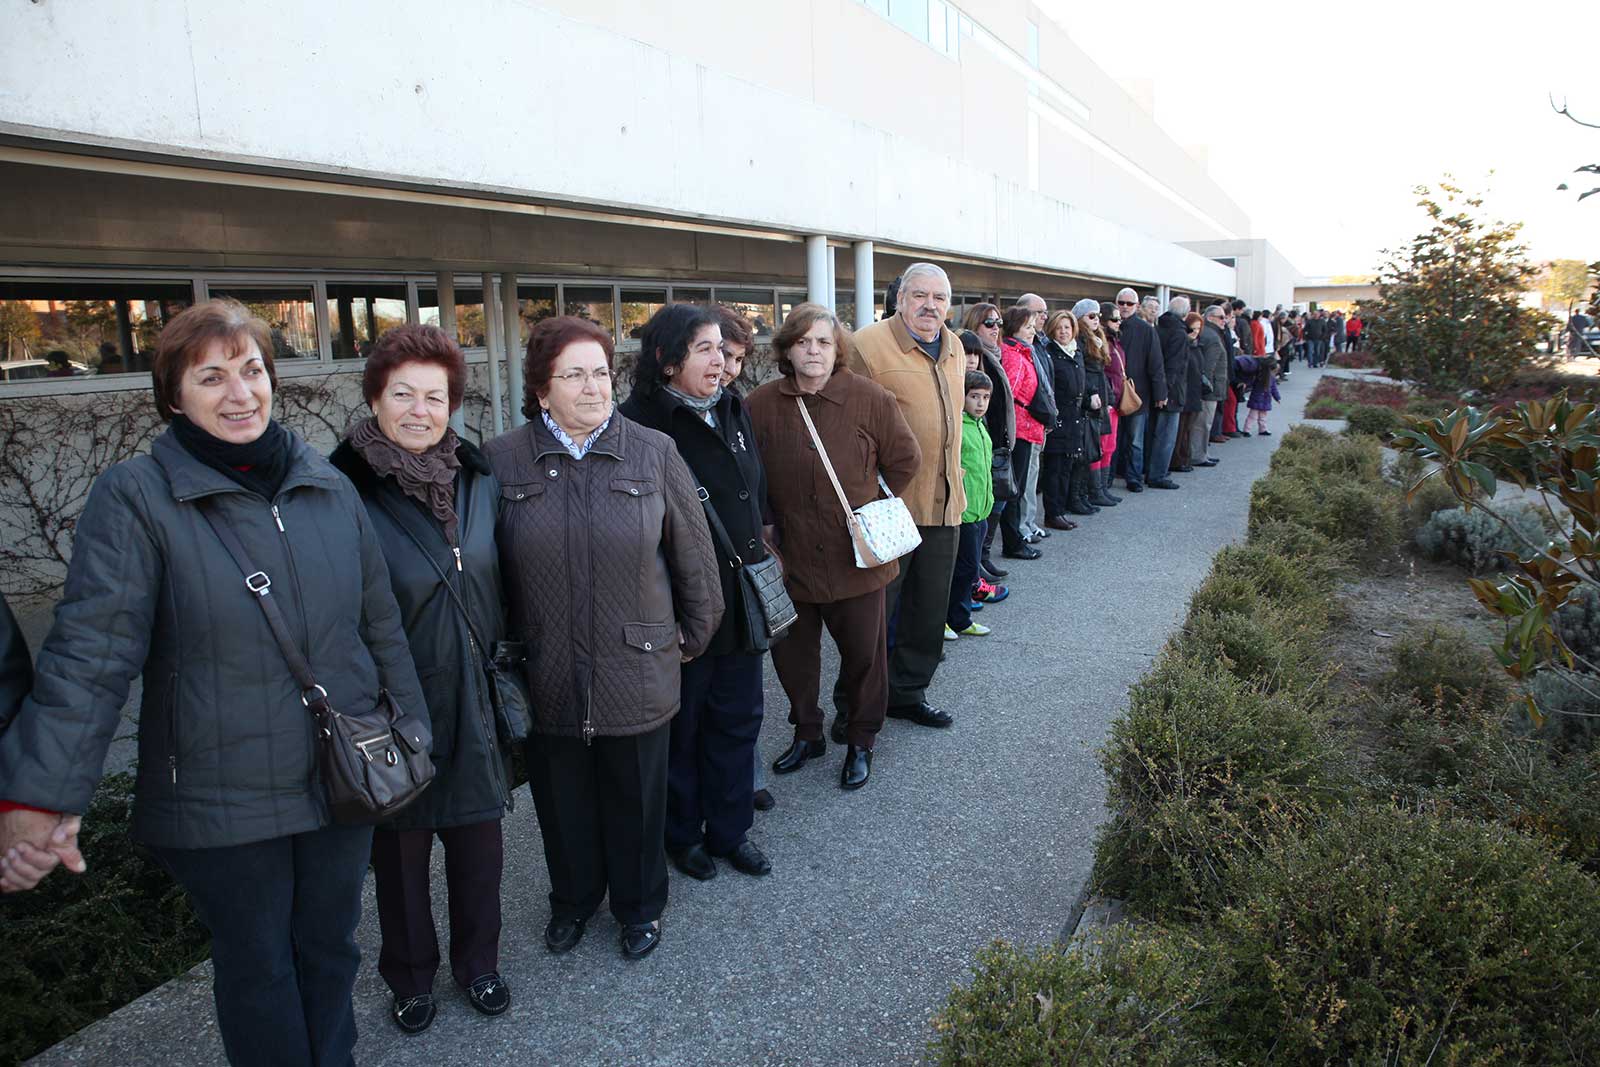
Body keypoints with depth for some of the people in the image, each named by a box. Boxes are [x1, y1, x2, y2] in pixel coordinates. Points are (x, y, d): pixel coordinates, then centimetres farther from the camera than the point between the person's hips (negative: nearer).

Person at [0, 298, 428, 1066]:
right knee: (257, 969, 16)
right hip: (221, 801, -3)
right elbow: (91, 651, -18)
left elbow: (381, 621, 6)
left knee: (331, 948, 21)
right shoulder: (135, 498, -11)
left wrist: (411, 724, 10)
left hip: (344, 780, 4)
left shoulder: (328, 486, 0)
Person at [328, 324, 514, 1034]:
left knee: (478, 842, 14)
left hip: (472, 706, 3)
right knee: (400, 849, 15)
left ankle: (477, 961, 39)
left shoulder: (479, 479, 0)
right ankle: (410, 977, 39)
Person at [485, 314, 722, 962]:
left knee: (636, 798, 15)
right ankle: (573, 898, 45)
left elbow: (693, 552, 2)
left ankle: (640, 904, 40)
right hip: (546, 677, 1)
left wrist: (694, 635, 7)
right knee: (561, 798, 18)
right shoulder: (502, 460, -3)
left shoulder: (654, 453, -4)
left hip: (637, 671, -1)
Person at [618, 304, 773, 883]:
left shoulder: (734, 411, 8)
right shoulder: (639, 424, -17)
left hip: (742, 603, 7)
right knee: (680, 727, 12)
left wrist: (757, 557, 17)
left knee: (737, 719, 17)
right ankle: (681, 835, 33)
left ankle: (729, 830, 35)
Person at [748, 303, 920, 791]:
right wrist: (766, 526, 4)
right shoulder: (762, 404, -4)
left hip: (856, 558, -2)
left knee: (864, 654, 10)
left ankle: (861, 742, 32)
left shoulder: (870, 398, -9)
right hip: (790, 558, 2)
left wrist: (870, 509, 3)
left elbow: (905, 460, 1)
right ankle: (807, 733, 38)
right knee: (792, 653, 16)